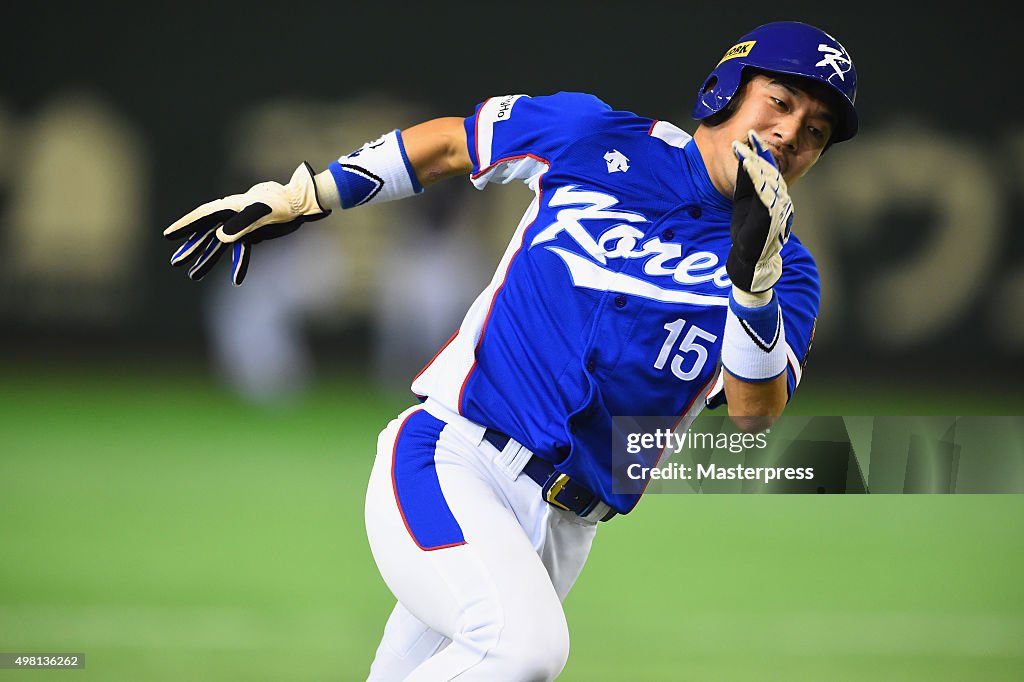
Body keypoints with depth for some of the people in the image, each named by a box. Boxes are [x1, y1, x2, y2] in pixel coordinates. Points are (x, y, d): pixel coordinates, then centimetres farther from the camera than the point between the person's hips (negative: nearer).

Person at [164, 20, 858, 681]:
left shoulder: (786, 270, 4)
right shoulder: (600, 140, 3)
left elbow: (755, 413, -13)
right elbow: (450, 144, 19)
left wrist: (754, 275, -29)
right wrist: (298, 197, 16)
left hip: (558, 535, 3)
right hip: (447, 460, -3)